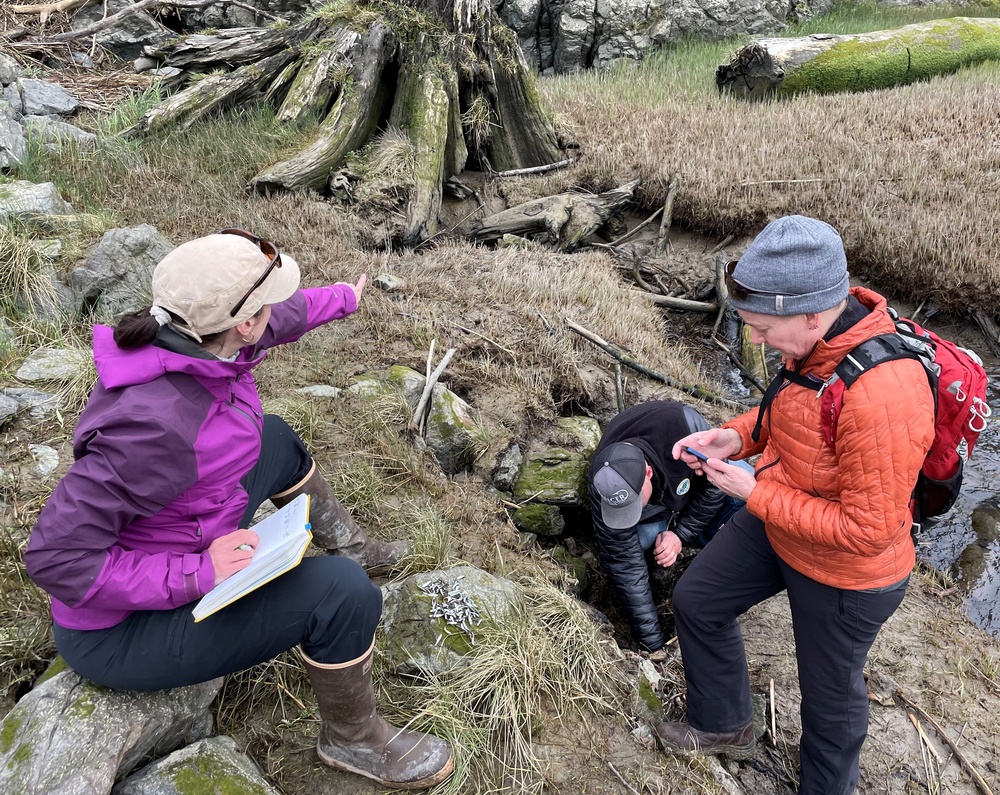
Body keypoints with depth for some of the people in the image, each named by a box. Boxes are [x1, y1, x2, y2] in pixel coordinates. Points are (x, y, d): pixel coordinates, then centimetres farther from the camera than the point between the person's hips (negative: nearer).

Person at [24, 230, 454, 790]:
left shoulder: (197, 340, -13)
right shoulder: (156, 425, -38)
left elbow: (284, 318, 10)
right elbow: (56, 557, -33)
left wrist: (343, 298, 27)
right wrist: (197, 575, -31)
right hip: (123, 627, -9)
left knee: (274, 440, 19)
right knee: (344, 592, -20)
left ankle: (348, 543, 37)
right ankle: (354, 741, 8)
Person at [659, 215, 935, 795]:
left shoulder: (882, 396, -39)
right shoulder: (820, 336, -13)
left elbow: (866, 530, -31)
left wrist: (755, 493, -24)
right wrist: (734, 436, -10)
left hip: (844, 574, -8)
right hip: (776, 526, 8)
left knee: (830, 689, 17)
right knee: (697, 600, 20)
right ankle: (724, 726, 46)